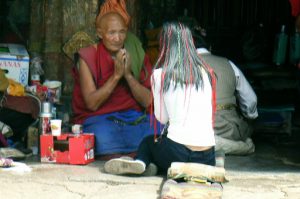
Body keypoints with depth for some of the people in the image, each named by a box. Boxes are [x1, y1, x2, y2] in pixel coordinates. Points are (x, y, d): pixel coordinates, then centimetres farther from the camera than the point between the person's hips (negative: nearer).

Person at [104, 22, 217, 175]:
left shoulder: (160, 75, -2)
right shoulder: (206, 73, 7)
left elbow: (162, 118, 6)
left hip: (178, 154, -4)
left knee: (147, 142, 28)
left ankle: (140, 162, 0)